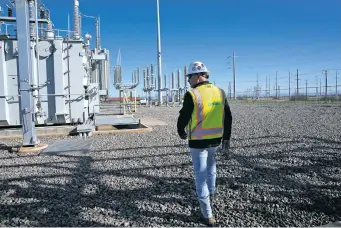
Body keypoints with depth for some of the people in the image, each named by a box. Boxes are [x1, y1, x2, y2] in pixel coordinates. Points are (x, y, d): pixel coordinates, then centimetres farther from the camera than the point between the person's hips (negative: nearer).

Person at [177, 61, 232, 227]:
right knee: (210, 164, 32)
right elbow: (228, 118, 8)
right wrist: (226, 138, 18)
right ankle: (211, 193, 45)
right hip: (216, 139, 6)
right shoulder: (220, 92, 2)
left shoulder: (192, 95, -17)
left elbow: (183, 118, -11)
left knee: (201, 176, 5)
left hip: (198, 142, -5)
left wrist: (181, 133, 10)